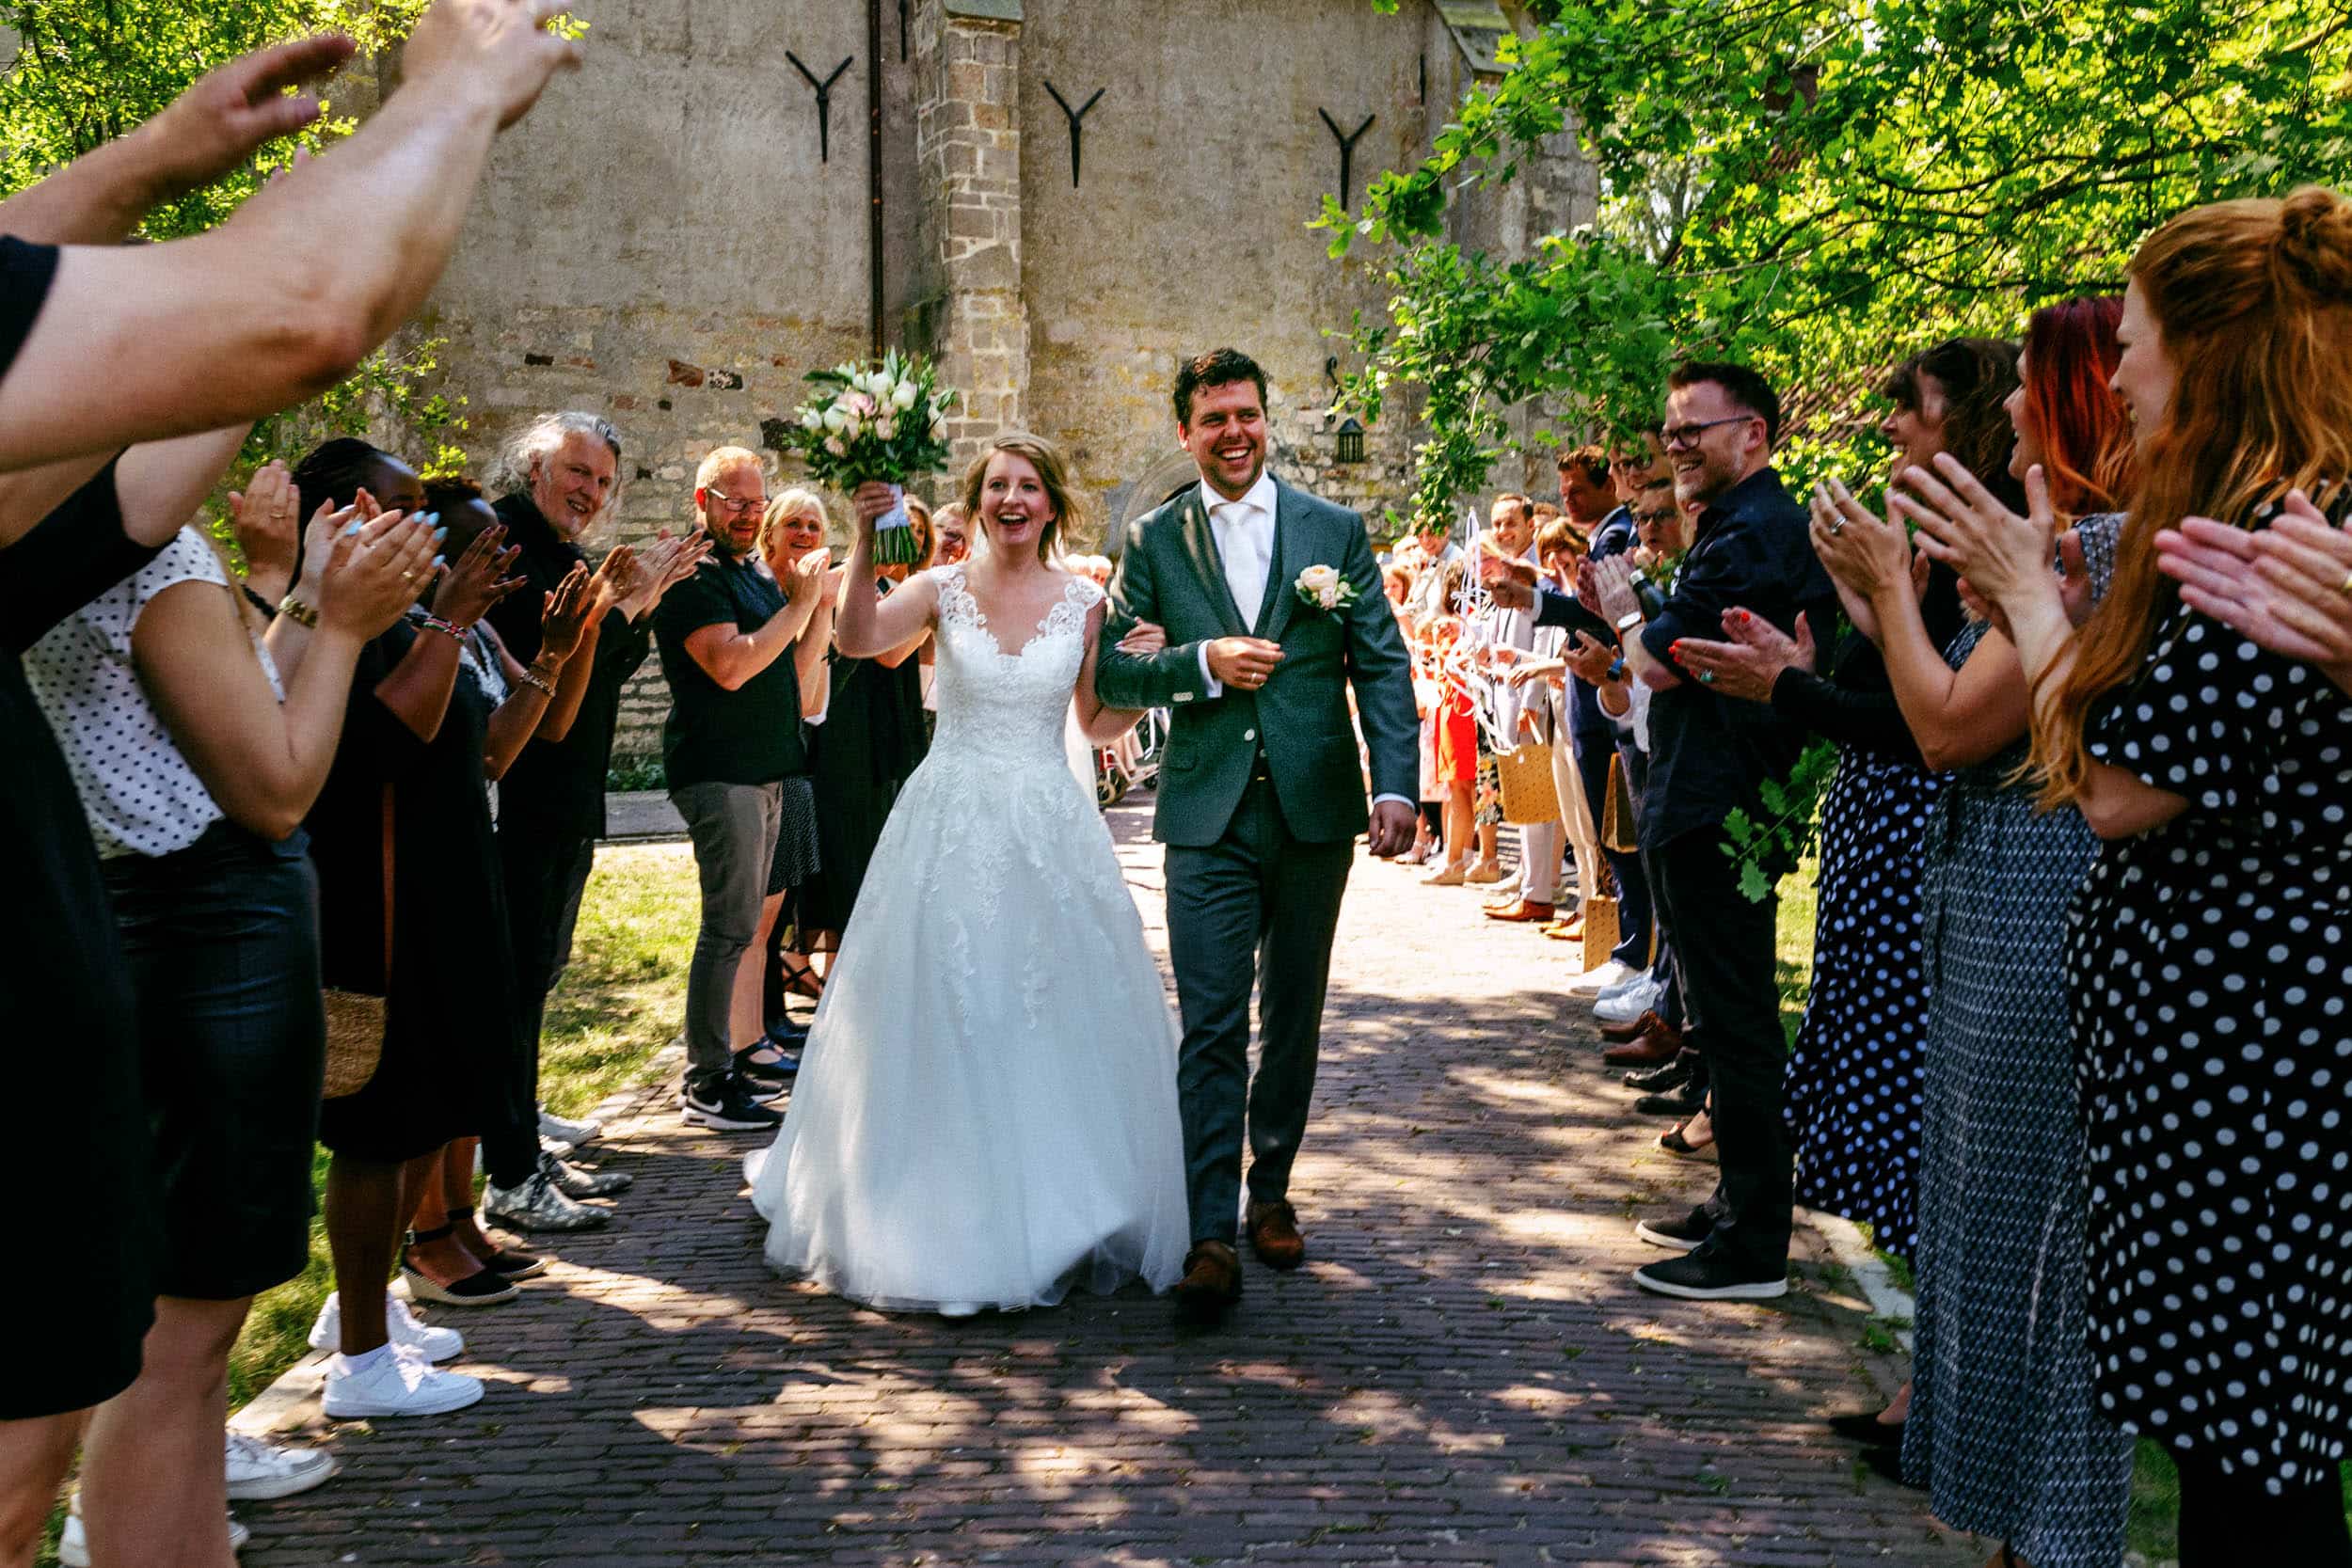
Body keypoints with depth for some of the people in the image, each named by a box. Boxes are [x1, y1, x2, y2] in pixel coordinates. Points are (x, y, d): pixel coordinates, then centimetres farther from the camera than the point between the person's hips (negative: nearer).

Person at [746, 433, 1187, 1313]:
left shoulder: (1085, 601, 4)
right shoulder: (943, 589, 0)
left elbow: (1101, 726, 8)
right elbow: (857, 640, -18)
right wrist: (865, 540, -27)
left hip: (1050, 831, 1)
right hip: (951, 826, -1)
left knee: (1060, 1016, 4)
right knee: (941, 1016, 3)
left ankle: (1061, 1213, 22)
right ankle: (948, 1214, 19)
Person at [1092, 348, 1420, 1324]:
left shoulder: (1334, 530, 6)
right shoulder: (1153, 541, 6)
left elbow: (1382, 664, 3)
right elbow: (1111, 669, 4)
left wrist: (1395, 785, -8)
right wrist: (1201, 662, -14)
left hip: (1314, 808, 1)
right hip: (1208, 814, -1)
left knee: (1292, 1018, 12)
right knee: (1212, 1025, -5)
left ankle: (1271, 1196, 27)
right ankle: (1212, 1235, -3)